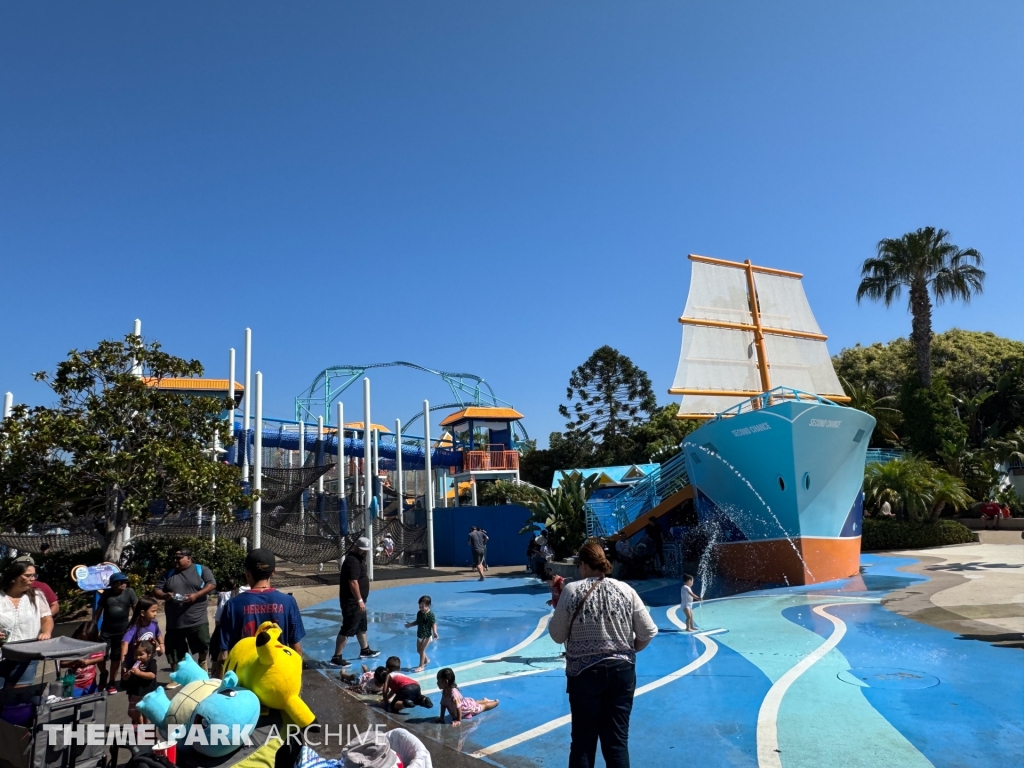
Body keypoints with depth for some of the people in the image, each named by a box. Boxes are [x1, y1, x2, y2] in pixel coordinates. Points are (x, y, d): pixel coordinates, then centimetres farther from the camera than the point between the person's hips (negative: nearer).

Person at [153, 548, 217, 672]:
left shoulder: (201, 570, 2)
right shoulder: (168, 574, 13)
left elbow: (211, 584, -7)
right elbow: (156, 591, 11)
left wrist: (196, 595, -20)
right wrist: (165, 595, -12)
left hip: (197, 620, -3)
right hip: (174, 622, 4)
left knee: (203, 648, 2)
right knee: (174, 657, 9)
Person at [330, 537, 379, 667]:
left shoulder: (359, 558, 13)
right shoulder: (352, 561, -21)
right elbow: (353, 583, -27)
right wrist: (360, 600, -25)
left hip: (357, 601, 11)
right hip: (352, 602, -11)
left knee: (362, 626, 22)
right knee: (347, 629, -8)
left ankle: (365, 650, 38)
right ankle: (336, 658, -3)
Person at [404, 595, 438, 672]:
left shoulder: (430, 614, -21)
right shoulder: (419, 613, 0)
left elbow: (434, 624, -21)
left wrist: (434, 633, -35)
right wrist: (410, 624, -1)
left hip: (427, 635, -7)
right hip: (419, 634, 7)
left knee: (422, 650, -3)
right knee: (419, 650, 17)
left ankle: (421, 666, 11)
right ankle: (426, 660, 42)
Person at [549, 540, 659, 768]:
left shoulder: (571, 590, -9)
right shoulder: (625, 590, -2)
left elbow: (557, 635, -3)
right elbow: (648, 632, -1)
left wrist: (557, 608, 12)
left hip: (584, 673, -2)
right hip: (621, 671, 2)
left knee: (583, 740, 10)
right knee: (617, 740, 10)